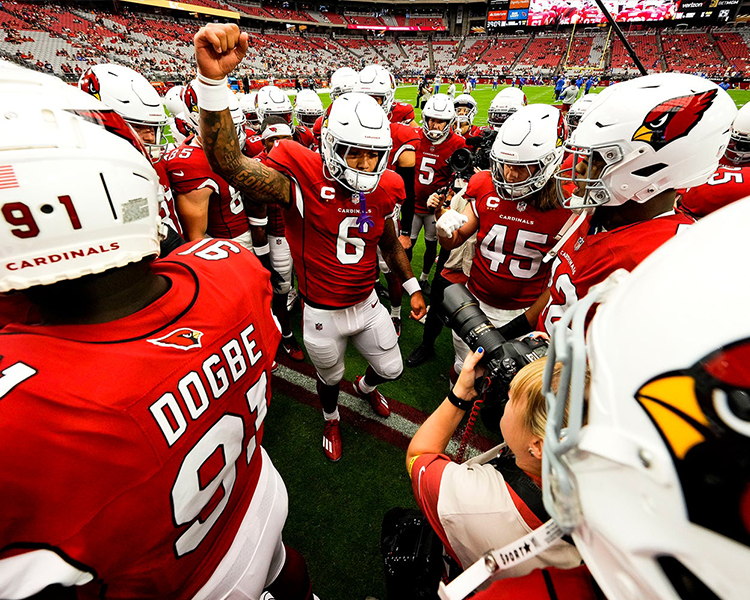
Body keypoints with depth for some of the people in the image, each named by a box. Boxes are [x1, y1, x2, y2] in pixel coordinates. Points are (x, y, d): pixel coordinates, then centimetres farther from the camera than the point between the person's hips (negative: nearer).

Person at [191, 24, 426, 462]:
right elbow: (230, 164, -35)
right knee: (330, 376, 23)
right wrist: (213, 80, -48)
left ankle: (367, 386, 61)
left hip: (368, 303, 4)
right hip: (323, 314, -4)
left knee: (391, 369, 22)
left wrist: (412, 287, 14)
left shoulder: (383, 189, -5)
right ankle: (331, 418, 60)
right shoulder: (302, 177, -21)